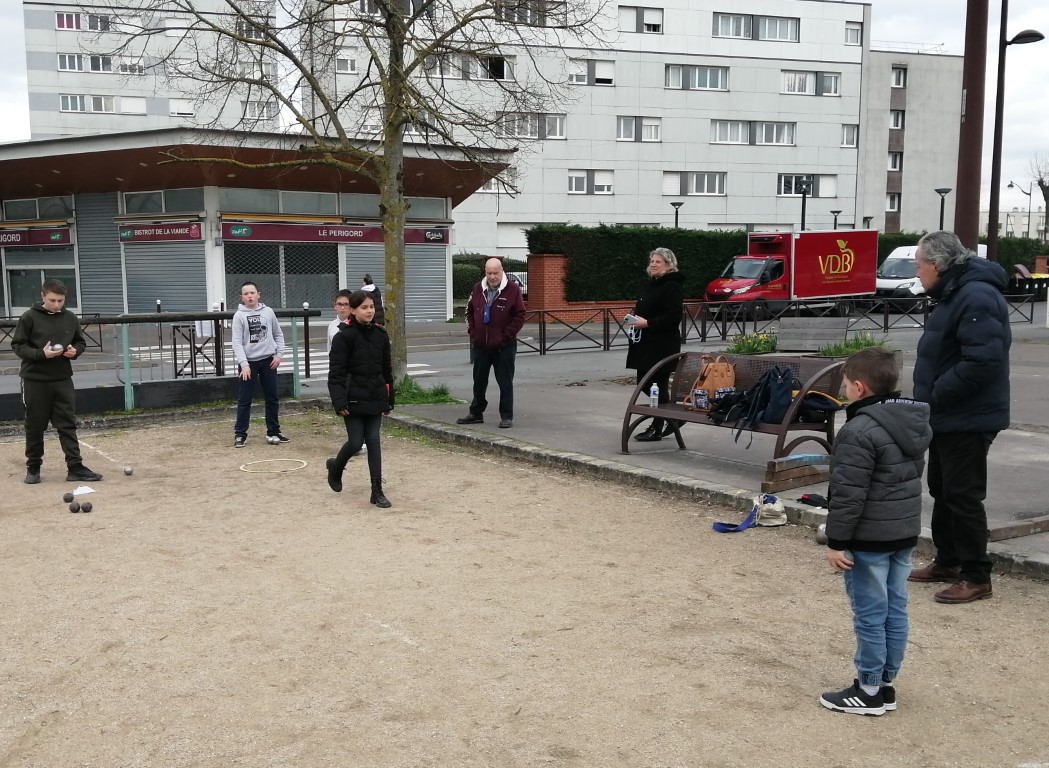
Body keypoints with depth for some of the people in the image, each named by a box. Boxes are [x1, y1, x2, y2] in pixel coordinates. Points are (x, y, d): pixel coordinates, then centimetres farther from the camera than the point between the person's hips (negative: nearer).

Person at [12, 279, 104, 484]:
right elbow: (18, 345, -5)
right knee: (35, 426, 7)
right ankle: (33, 468, 21)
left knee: (68, 425, 1)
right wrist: (41, 353, -21)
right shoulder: (30, 317, -7)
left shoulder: (71, 318, 3)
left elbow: (81, 342, 14)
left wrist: (75, 351, -9)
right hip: (35, 380, -2)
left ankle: (75, 468, 3)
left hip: (63, 380, 2)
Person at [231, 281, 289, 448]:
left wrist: (279, 354, 0)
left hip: (268, 361, 3)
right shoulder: (239, 316, -5)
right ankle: (240, 434, 8)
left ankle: (273, 432, 18)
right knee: (245, 400, 0)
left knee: (272, 398, 8)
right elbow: (237, 342, -9)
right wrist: (244, 364, -19)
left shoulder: (268, 312, 4)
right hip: (249, 362, -3)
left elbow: (278, 334, 12)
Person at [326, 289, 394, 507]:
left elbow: (387, 369, 13)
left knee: (373, 441, 3)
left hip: (375, 398, 4)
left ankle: (377, 490, 7)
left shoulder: (380, 334, 6)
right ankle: (335, 467, 32)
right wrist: (339, 402, -20)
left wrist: (389, 399, 13)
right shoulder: (344, 336, -10)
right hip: (354, 399, -4)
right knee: (356, 442, 0)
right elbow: (336, 372, -12)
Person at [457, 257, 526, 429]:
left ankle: (506, 416, 6)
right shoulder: (478, 289, 7)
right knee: (479, 381, 14)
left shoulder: (512, 289, -6)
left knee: (505, 383, 0)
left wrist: (506, 336, -12)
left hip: (504, 347, -5)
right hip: (480, 345, 5)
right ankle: (476, 413, 27)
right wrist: (473, 332, 4)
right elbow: (469, 312, 17)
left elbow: (520, 316, -8)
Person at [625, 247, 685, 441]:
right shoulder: (652, 284, 18)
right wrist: (636, 318, 8)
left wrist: (647, 323, -22)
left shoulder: (672, 286, -12)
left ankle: (657, 429, 5)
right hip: (647, 343, 10)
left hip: (663, 345, -10)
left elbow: (673, 317, -20)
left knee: (658, 385, -3)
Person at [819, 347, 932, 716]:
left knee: (870, 616, 0)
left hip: (870, 539, -9)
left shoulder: (860, 431, -21)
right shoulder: (916, 423, 8)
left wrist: (836, 541, -14)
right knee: (895, 610, 14)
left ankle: (869, 691, 10)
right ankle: (885, 683, 23)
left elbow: (848, 494, -21)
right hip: (905, 533, 9)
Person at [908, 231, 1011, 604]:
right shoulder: (954, 294, 13)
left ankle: (976, 577, 6)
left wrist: (936, 395, -22)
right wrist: (930, 398, 10)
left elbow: (983, 362, -30)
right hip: (947, 417, 11)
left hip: (967, 420, -11)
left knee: (964, 495, -4)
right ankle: (947, 560, 32)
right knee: (942, 490, 19)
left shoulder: (976, 297, -22)